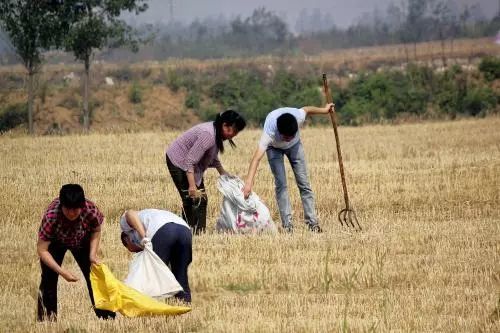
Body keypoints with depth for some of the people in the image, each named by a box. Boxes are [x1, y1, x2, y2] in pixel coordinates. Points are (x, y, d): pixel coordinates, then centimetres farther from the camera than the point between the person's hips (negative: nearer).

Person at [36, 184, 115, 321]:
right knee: (49, 278, -12)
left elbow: (96, 230, -10)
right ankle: (47, 318, 0)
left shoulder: (91, 210, -35)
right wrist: (62, 272, -38)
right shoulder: (51, 216, -41)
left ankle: (106, 316, 9)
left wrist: (93, 254, -21)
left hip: (81, 242, 2)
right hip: (55, 242, -2)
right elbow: (42, 250, -34)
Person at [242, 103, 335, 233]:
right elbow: (257, 158, -51)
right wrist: (248, 183, -61)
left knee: (303, 183, -2)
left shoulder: (299, 116, -38)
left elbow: (307, 109, -12)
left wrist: (324, 110, 8)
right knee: (280, 184, -14)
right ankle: (287, 224, -10)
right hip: (274, 148, -2)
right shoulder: (269, 131, -45)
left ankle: (312, 222, 2)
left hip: (295, 145, 2)